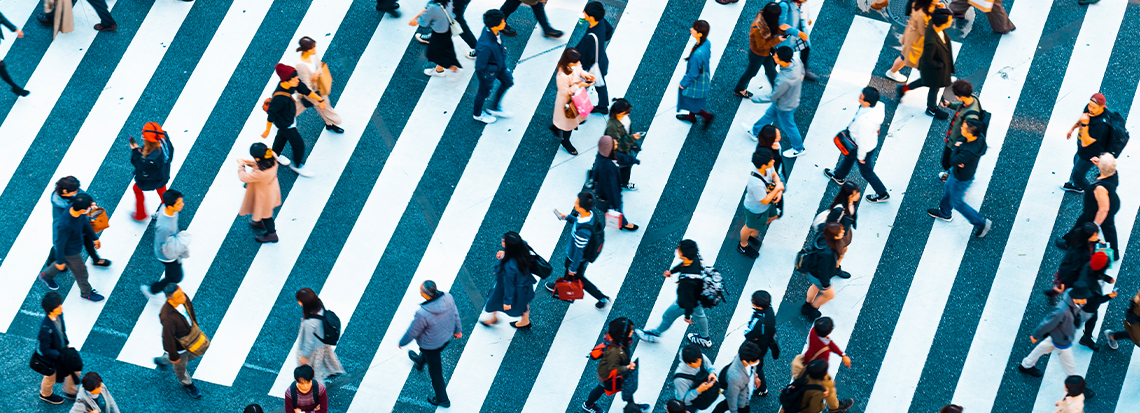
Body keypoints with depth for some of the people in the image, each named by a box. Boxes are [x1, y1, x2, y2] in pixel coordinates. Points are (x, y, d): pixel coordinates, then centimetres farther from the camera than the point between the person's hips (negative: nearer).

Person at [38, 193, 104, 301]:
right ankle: (86, 293, 45)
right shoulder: (65, 225, -45)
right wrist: (60, 261, -14)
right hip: (69, 251, -7)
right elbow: (60, 244, -29)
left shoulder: (75, 208, -23)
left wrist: (95, 238, 12)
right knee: (80, 271, 17)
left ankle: (46, 275, 59)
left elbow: (85, 222, -1)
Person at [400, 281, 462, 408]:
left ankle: (442, 400, 42)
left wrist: (402, 343, -2)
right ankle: (420, 361, 73)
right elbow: (455, 314, -6)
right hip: (446, 337, 6)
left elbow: (412, 332, -23)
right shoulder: (448, 298, -27)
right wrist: (458, 329, 14)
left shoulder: (423, 314, -42)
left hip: (431, 344, -6)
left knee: (435, 371, 20)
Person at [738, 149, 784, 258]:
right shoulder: (756, 183, -49)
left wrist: (779, 192, -16)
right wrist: (777, 188, -26)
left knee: (772, 217, 34)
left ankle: (753, 235, 61)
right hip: (756, 210, -7)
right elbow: (764, 201, -33)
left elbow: (774, 175, -3)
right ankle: (743, 246, 55)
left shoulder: (768, 166, -27)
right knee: (750, 227, 23)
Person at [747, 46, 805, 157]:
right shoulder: (795, 62, -25)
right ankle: (754, 131, 56)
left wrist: (755, 98, -15)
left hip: (785, 107, -8)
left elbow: (772, 97, -29)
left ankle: (798, 149, 47)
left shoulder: (784, 81, -46)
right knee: (769, 115, 30)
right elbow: (802, 72, -1)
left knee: (788, 127, 21)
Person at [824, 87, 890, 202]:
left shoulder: (865, 121, -47)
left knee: (866, 171, 20)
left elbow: (863, 141, -32)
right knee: (849, 156, 34)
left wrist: (861, 156, -15)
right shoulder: (877, 106, -25)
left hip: (865, 147, -8)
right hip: (872, 139, 8)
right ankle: (839, 176, 62)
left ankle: (882, 194, 41)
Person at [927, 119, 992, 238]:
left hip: (961, 179, -8)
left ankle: (981, 223, 29)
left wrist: (957, 147, -19)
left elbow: (953, 161, -32)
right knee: (948, 189, 32)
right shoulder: (979, 138, -22)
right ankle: (944, 213, 60)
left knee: (956, 202, 16)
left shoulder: (970, 152, -46)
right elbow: (961, 142, -4)